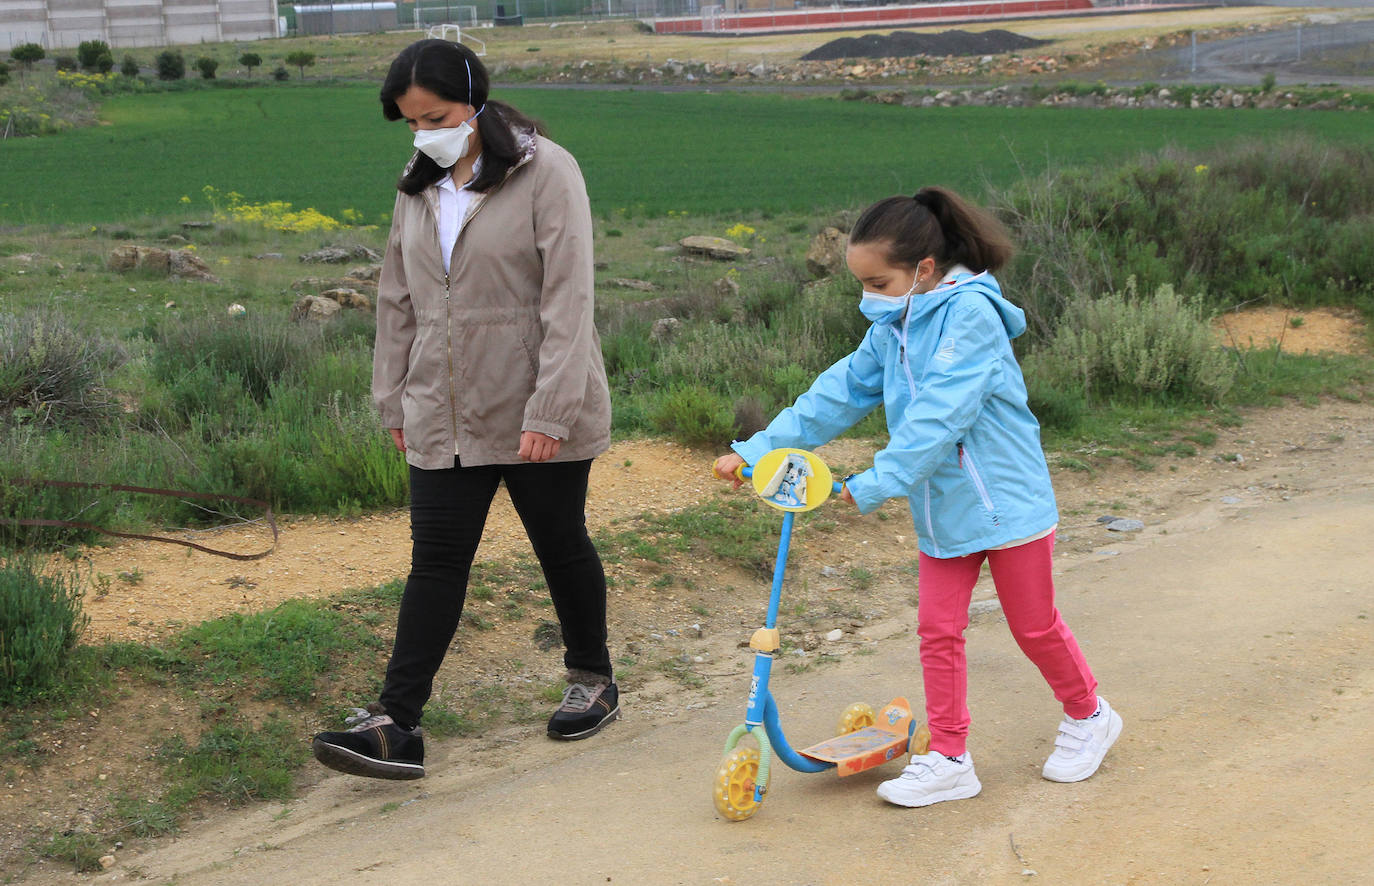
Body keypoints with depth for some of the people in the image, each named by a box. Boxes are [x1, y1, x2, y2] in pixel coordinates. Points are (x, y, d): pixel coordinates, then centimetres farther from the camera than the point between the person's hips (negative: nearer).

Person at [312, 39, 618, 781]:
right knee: (435, 561, 1)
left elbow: (567, 301, -16)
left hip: (536, 418, -4)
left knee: (561, 545, 11)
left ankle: (592, 681, 32)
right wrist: (393, 402, 13)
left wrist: (550, 412, -21)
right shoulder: (418, 188, 8)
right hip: (444, 417, 5)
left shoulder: (545, 173, -12)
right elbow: (398, 301, 15)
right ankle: (395, 725, 0)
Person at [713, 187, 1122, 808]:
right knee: (937, 629, 4)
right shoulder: (891, 329, 6)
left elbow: (938, 413, -27)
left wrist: (879, 482, -30)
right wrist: (758, 450, 2)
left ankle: (1087, 716, 32)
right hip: (941, 508, 7)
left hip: (1004, 498, -7)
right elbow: (838, 395, 8)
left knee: (1034, 626, 8)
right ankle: (948, 758, 13)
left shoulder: (970, 313, -20)